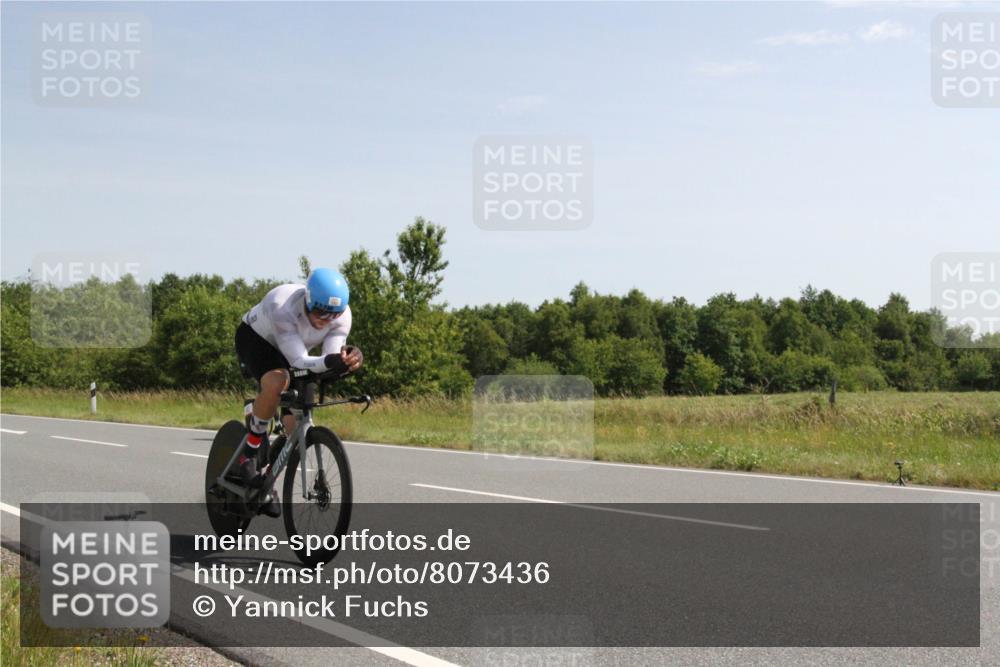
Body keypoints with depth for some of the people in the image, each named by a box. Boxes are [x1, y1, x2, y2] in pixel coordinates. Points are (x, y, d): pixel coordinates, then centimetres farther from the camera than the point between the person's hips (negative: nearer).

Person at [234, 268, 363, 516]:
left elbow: (329, 359, -31)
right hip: (255, 338, -5)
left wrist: (347, 360, -54)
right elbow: (299, 361, -45)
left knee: (296, 429, -6)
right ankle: (251, 448, -16)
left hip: (288, 351, 5)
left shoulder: (342, 315, -27)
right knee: (276, 382, -38)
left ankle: (266, 483, 19)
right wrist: (328, 362, -64)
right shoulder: (283, 307, -41)